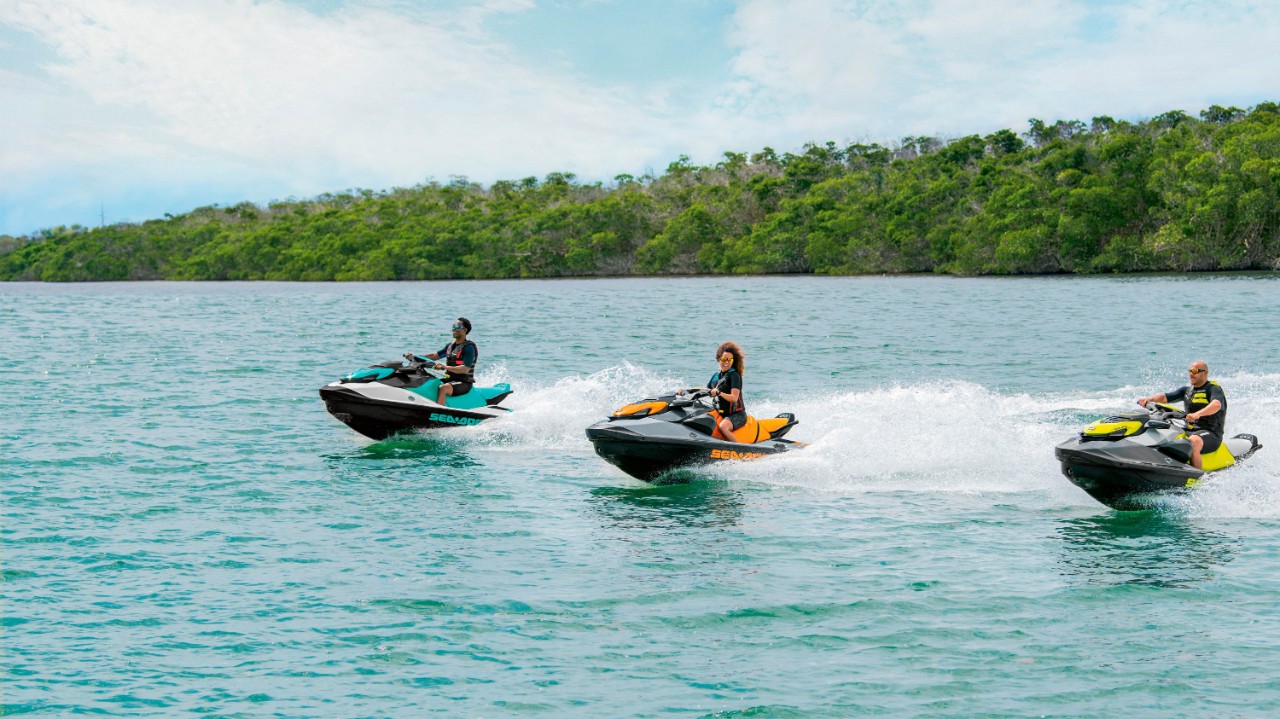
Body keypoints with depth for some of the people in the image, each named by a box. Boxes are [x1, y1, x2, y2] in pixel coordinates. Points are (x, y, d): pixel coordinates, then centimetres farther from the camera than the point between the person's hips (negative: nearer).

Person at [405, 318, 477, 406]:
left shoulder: (469, 347, -12)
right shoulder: (451, 345, 14)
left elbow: (465, 369, -23)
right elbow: (435, 356, 18)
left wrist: (445, 367, -35)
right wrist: (415, 356, 7)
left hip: (464, 383, -9)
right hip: (450, 379, 9)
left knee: (443, 388, -36)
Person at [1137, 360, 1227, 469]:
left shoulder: (1214, 389, -7)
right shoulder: (1187, 390, 16)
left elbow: (1216, 405, -28)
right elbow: (1165, 397, 10)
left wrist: (1197, 414, -46)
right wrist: (1149, 399, -11)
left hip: (1210, 433, -8)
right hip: (1189, 431, 8)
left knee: (1193, 442, -39)